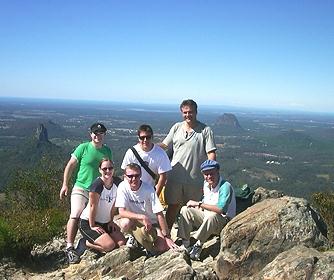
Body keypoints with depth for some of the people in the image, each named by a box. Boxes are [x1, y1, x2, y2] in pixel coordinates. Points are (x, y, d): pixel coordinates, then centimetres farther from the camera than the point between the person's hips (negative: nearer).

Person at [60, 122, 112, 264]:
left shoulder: (107, 151, 5)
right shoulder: (83, 148, -7)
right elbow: (70, 166, -3)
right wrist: (65, 185, -6)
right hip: (81, 188, -4)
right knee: (75, 216, -16)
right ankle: (70, 247, -8)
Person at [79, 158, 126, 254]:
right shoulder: (97, 184, -23)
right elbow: (93, 206, -20)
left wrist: (111, 221, 6)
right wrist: (92, 226, -16)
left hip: (105, 223, 8)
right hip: (87, 222, -8)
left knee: (122, 243, -5)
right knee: (110, 245, -23)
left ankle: (91, 243, 9)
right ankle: (87, 243, 3)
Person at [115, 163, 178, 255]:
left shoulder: (149, 189, -20)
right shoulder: (123, 187, -15)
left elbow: (159, 214, -18)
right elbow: (122, 212, -20)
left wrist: (167, 237, -18)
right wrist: (142, 217, -32)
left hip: (151, 223, 0)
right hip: (134, 220, 1)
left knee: (162, 247, -21)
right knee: (125, 223, -34)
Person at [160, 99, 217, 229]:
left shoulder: (205, 130, -4)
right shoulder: (177, 127, 7)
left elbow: (211, 153, -7)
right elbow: (164, 145, 12)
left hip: (195, 178, -2)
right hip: (175, 176, 2)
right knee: (173, 206, 12)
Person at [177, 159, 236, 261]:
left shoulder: (226, 187, -21)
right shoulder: (206, 184, 4)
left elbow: (220, 209, -32)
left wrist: (198, 203, -25)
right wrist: (199, 206, -6)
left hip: (224, 222, -8)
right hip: (207, 219, 8)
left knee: (212, 216, -38)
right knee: (185, 210, -5)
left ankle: (198, 245, -22)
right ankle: (185, 244, -8)